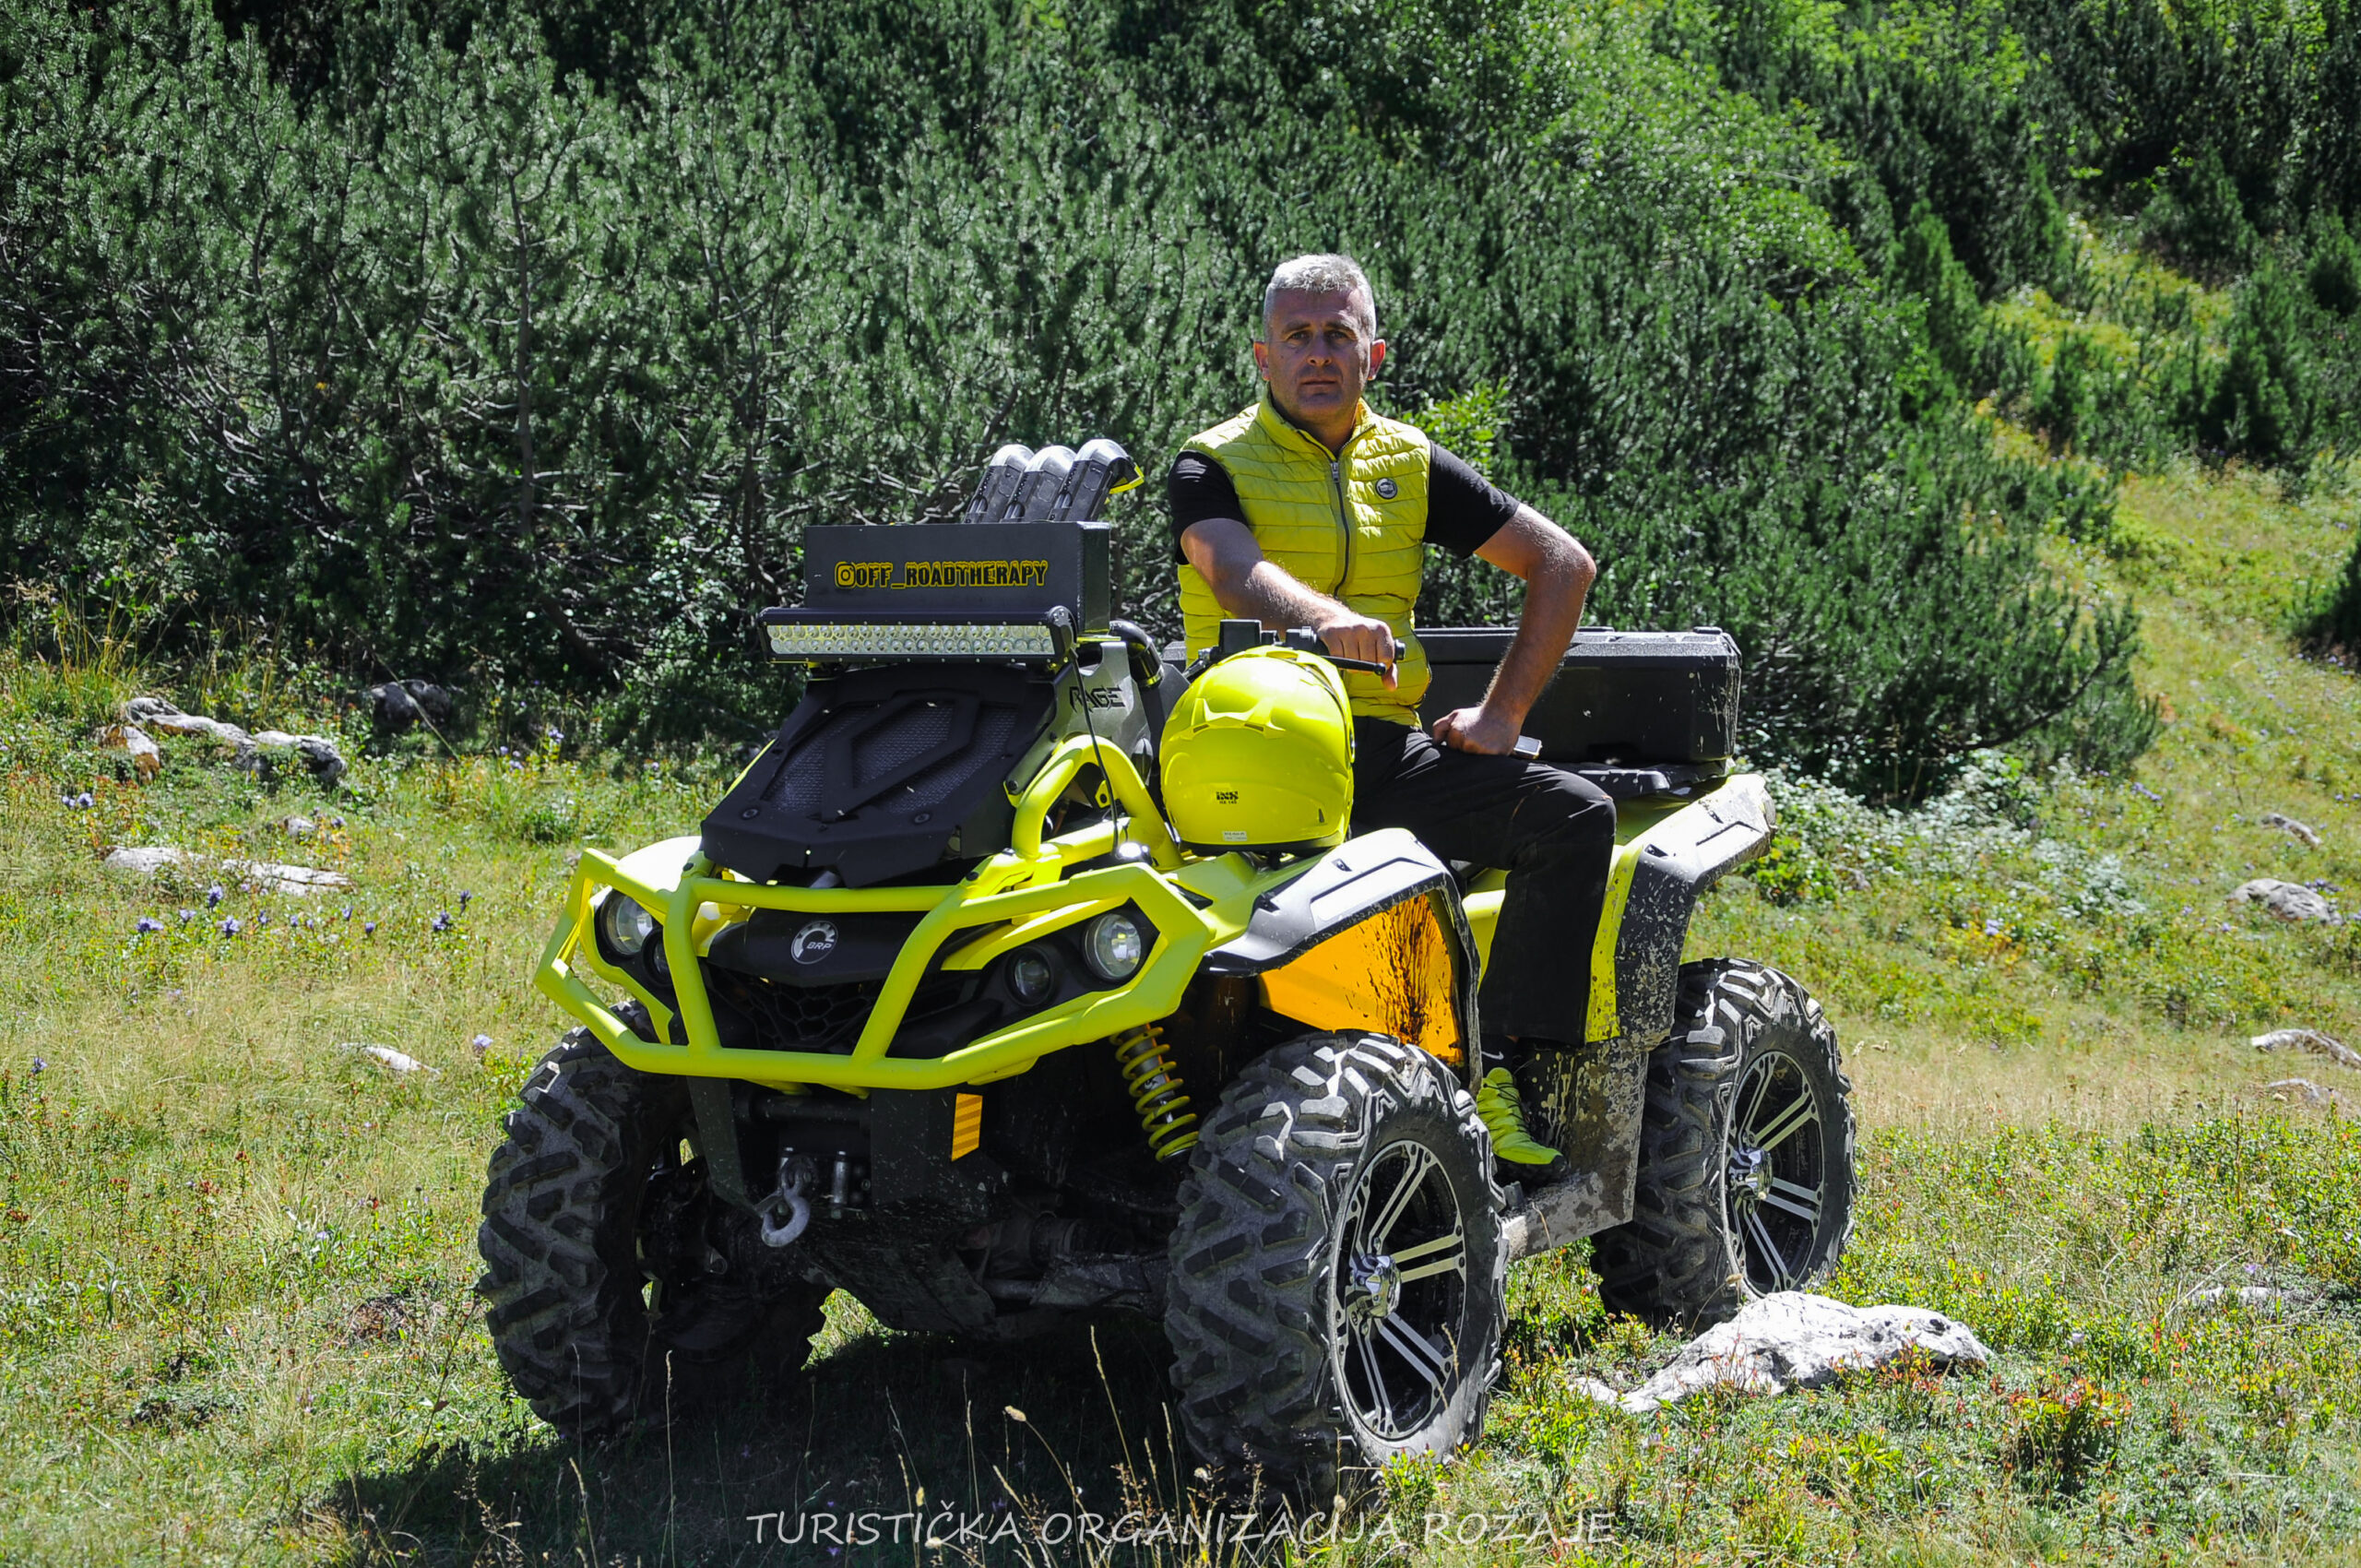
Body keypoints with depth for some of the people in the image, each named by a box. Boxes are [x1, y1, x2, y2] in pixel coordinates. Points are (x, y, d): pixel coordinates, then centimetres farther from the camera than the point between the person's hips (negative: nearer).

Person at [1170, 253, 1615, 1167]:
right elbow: (1233, 569, -16)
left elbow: (1562, 563, 18)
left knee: (1576, 814, -16)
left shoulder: (1409, 464, 18)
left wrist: (1502, 713, 7)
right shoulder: (1214, 465, 7)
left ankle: (1498, 1069, -18)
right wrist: (1325, 616, -38)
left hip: (1384, 752, 4)